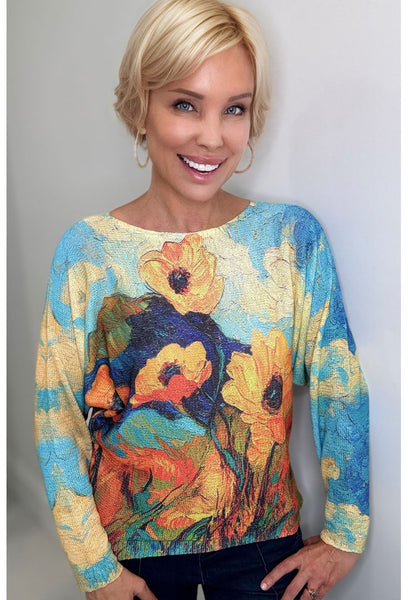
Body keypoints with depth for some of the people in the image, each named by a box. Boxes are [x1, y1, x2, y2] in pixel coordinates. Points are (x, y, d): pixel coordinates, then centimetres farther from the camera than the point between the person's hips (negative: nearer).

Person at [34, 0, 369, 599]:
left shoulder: (293, 236, -12)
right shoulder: (86, 249, -14)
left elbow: (341, 390, -7)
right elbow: (58, 417, -9)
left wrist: (345, 534, -2)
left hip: (264, 547, 1)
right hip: (131, 545, 0)